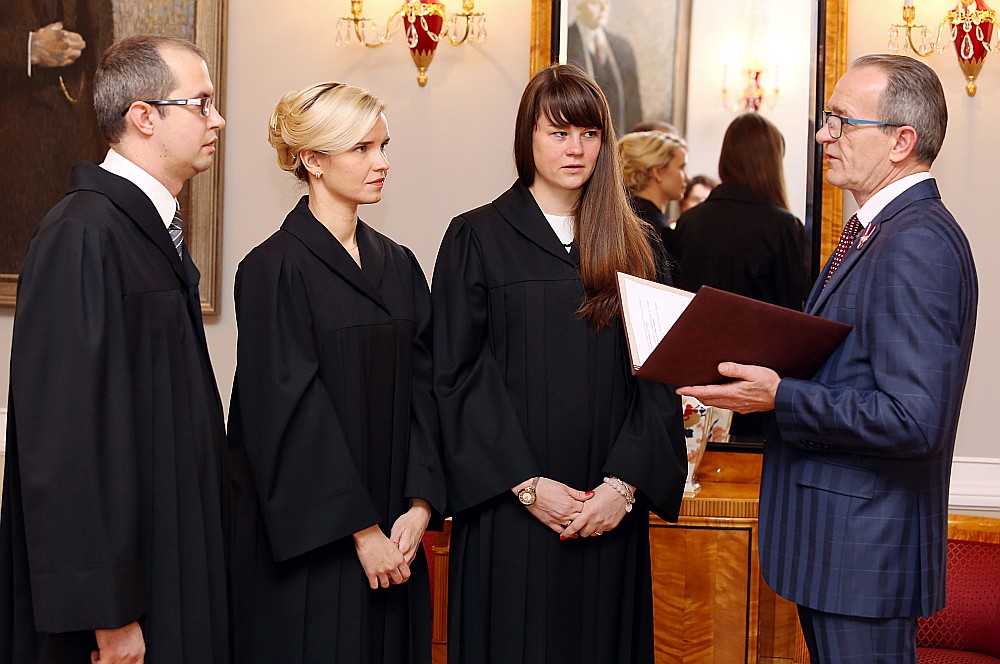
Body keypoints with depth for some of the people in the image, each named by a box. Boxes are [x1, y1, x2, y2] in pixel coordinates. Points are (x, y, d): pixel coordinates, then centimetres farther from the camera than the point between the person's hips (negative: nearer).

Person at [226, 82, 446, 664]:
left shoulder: (398, 265, 10)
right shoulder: (274, 270, -9)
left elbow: (422, 389, 6)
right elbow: (289, 409, -14)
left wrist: (420, 506, -7)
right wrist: (361, 529, -15)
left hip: (390, 534, 6)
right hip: (309, 541, -6)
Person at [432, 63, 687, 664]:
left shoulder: (634, 245, 9)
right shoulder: (477, 239, 1)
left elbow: (657, 377, 4)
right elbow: (460, 376, -5)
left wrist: (625, 483, -9)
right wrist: (527, 484, -12)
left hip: (610, 512, 2)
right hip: (511, 510, -2)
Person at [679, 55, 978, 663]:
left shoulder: (918, 245, -20)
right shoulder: (881, 231, 13)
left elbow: (913, 419, -26)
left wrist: (780, 399, -21)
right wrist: (766, 378, 3)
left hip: (865, 545, -10)